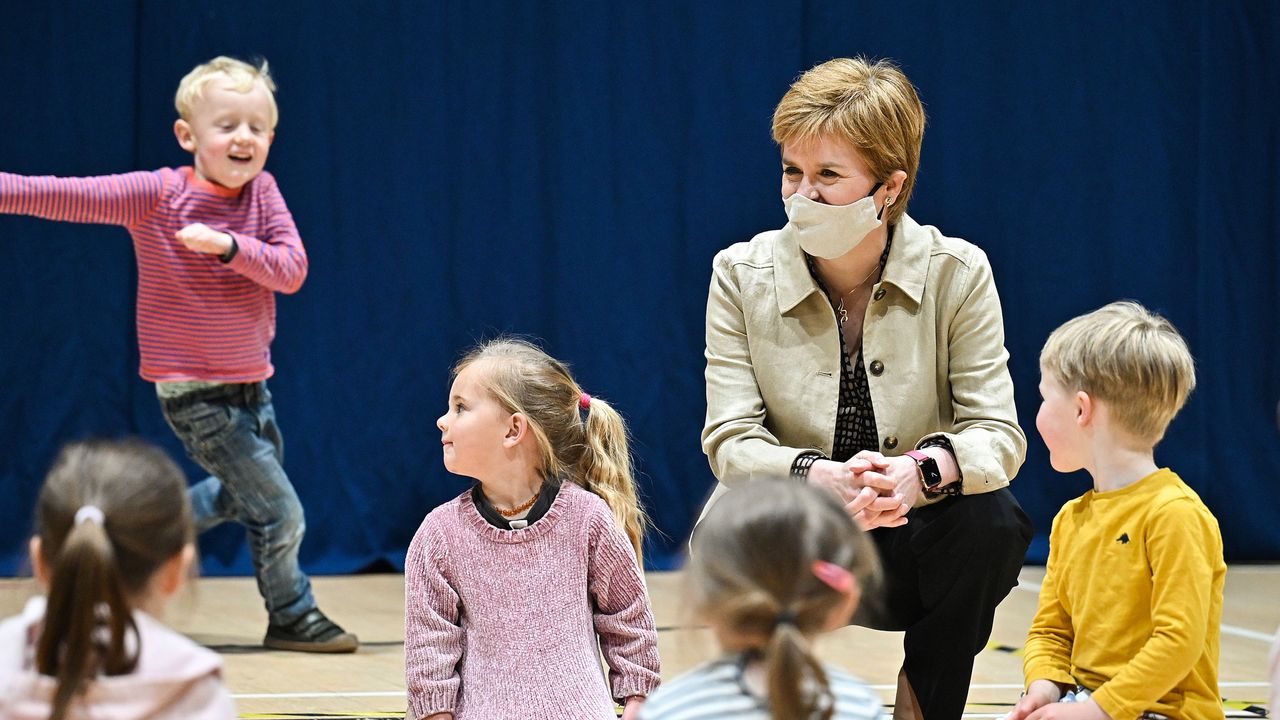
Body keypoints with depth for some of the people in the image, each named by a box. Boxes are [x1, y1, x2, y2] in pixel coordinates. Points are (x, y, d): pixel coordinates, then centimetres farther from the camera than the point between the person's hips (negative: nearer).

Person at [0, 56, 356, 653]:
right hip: (196, 394, -6)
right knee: (281, 513, -4)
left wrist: (227, 245, -31)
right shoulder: (156, 194, -16)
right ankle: (292, 615, 18)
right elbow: (64, 197, -18)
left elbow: (292, 271, -16)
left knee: (241, 494, 26)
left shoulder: (262, 193, -5)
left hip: (250, 383, 6)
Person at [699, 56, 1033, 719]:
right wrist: (820, 478, -35)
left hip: (912, 550, 1)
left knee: (991, 519, -30)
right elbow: (730, 439, -13)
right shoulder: (741, 275, -6)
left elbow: (998, 433, -13)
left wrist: (922, 469, -37)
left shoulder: (957, 273, -8)